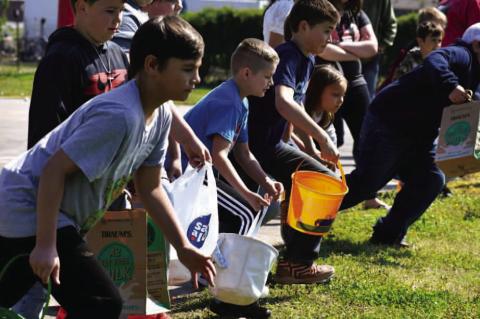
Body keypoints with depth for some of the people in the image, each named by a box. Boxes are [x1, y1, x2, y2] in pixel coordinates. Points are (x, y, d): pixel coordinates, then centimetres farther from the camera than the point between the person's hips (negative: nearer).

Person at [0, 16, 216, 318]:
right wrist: (45, 245, -25)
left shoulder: (160, 116, 1)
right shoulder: (119, 115, -28)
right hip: (30, 211, -10)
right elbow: (54, 170, -27)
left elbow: (150, 188, 10)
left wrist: (183, 248, 6)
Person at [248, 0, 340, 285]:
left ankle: (296, 255, 41)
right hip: (260, 145, -11)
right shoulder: (287, 56, -20)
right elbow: (283, 102, -38)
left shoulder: (307, 60, 12)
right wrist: (323, 138, -41)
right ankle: (297, 264, -6)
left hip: (270, 143, 11)